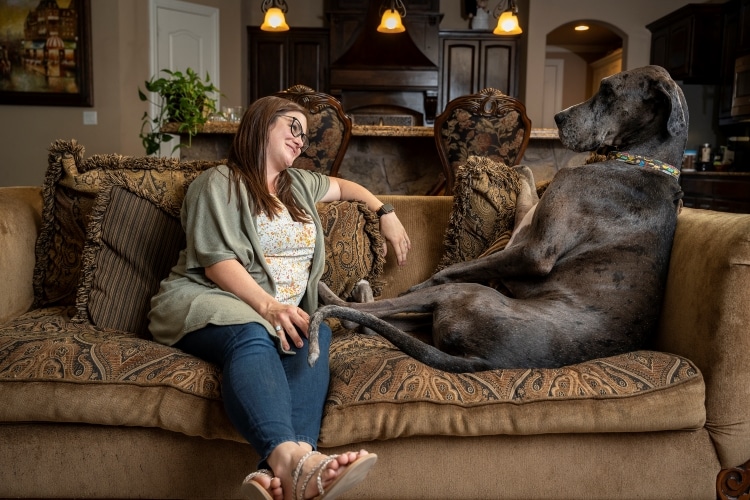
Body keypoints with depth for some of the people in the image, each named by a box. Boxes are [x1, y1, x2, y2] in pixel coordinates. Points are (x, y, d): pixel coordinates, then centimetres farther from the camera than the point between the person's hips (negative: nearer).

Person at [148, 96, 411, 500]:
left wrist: (386, 214, 32)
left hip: (280, 312, 5)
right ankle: (291, 457, -67)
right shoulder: (219, 183, 4)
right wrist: (266, 304, -24)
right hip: (206, 300, -5)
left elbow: (342, 186, 47)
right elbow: (216, 262, -9)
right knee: (251, 336, -41)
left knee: (316, 335, -32)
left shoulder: (299, 183, 27)